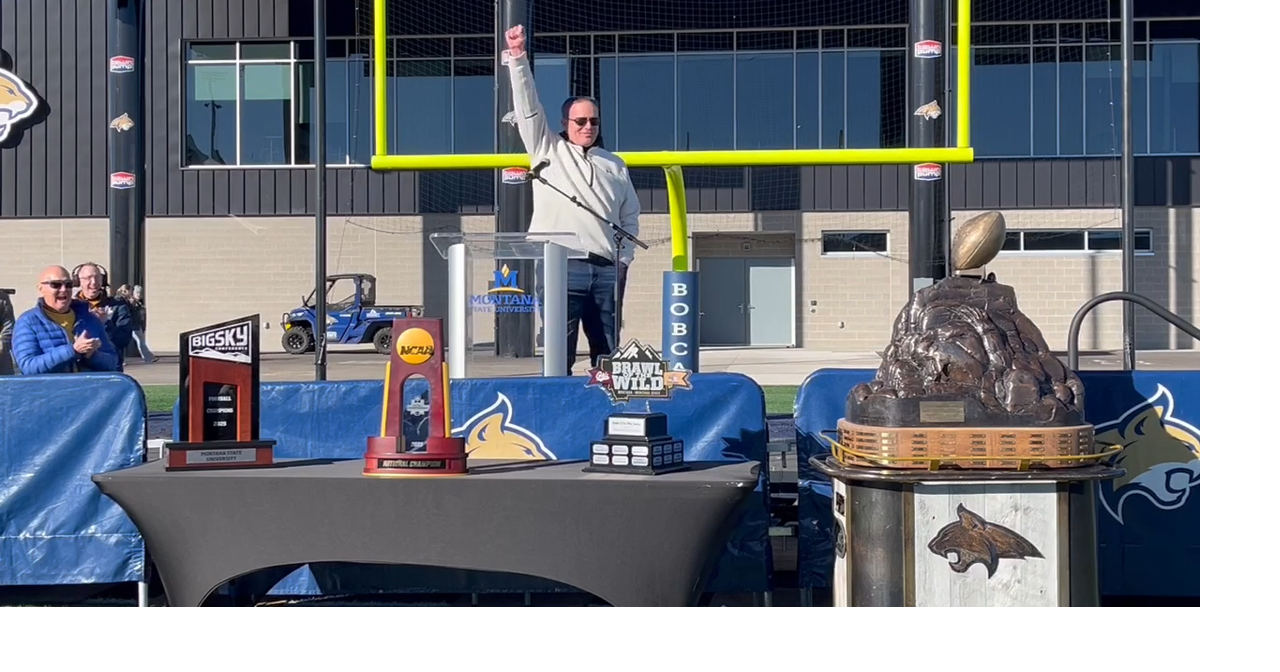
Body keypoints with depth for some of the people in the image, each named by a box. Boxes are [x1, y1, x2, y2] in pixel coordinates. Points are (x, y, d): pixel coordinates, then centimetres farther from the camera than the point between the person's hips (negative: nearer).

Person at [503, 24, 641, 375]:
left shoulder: (614, 165, 19)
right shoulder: (547, 149, 11)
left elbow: (630, 216, 21)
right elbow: (528, 107, 1)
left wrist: (625, 256, 8)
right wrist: (518, 58, -8)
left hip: (606, 270, 3)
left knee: (609, 355, 4)